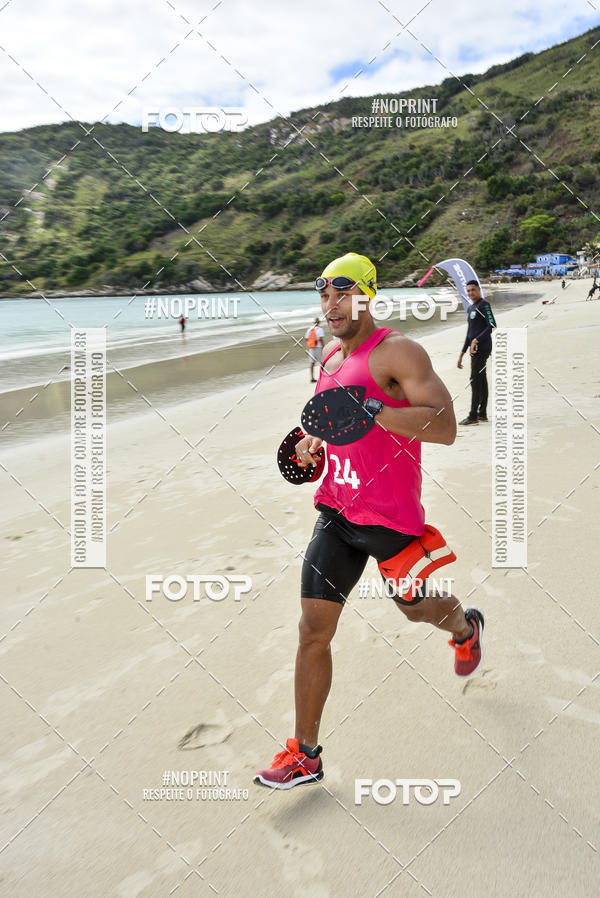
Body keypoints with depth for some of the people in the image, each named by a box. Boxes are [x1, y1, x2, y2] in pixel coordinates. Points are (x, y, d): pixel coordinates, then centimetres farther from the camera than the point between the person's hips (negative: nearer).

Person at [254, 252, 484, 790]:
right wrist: (314, 442, 8)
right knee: (313, 629, 1)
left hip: (391, 515, -6)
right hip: (336, 511, 6)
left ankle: (467, 629, 56)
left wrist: (373, 411, -33)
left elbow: (445, 427, -22)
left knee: (415, 607, 18)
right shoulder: (330, 357, 11)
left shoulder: (398, 352, -13)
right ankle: (305, 755, 13)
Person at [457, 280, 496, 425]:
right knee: (482, 380, 10)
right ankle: (482, 413, 15)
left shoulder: (484, 305, -8)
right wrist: (462, 354, 23)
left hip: (482, 348, -9)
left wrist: (476, 340, -25)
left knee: (476, 380, -9)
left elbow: (492, 326, -18)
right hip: (475, 349, 9)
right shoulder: (471, 308, 20)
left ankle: (473, 416, -7)